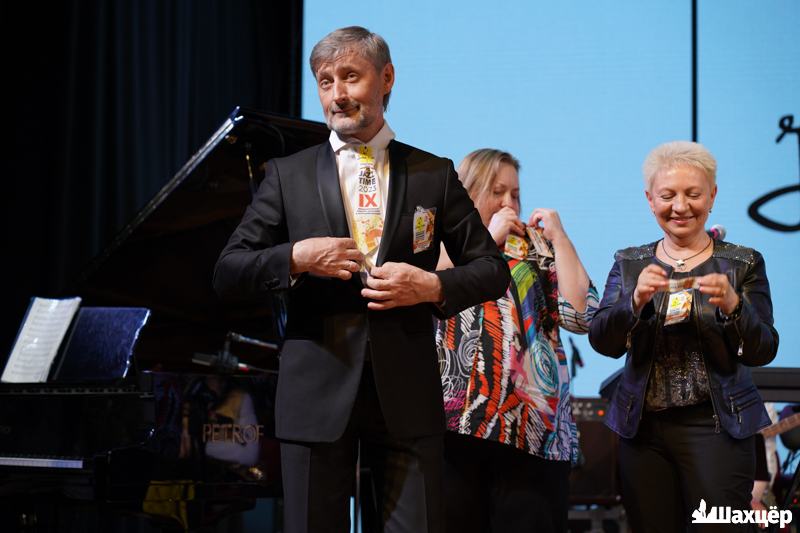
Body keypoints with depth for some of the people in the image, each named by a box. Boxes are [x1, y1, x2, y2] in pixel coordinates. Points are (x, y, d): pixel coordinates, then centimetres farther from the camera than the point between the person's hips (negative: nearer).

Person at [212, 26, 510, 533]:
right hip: (317, 391, 0)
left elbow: (492, 269, 9)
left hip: (407, 392, 0)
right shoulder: (288, 175, 8)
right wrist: (295, 257, -13)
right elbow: (228, 274, 5)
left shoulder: (434, 173, 8)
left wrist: (434, 287, -10)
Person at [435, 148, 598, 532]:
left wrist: (558, 237, 4)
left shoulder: (537, 253, 14)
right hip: (456, 420, 0)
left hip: (532, 426, 1)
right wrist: (487, 238, -4)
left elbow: (582, 317, 1)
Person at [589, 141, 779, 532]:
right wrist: (636, 301, -20)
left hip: (715, 427, -2)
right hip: (642, 429, 2)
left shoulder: (743, 264, 3)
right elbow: (603, 342, -2)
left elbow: (762, 352, -4)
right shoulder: (629, 264, 9)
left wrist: (732, 306, -22)